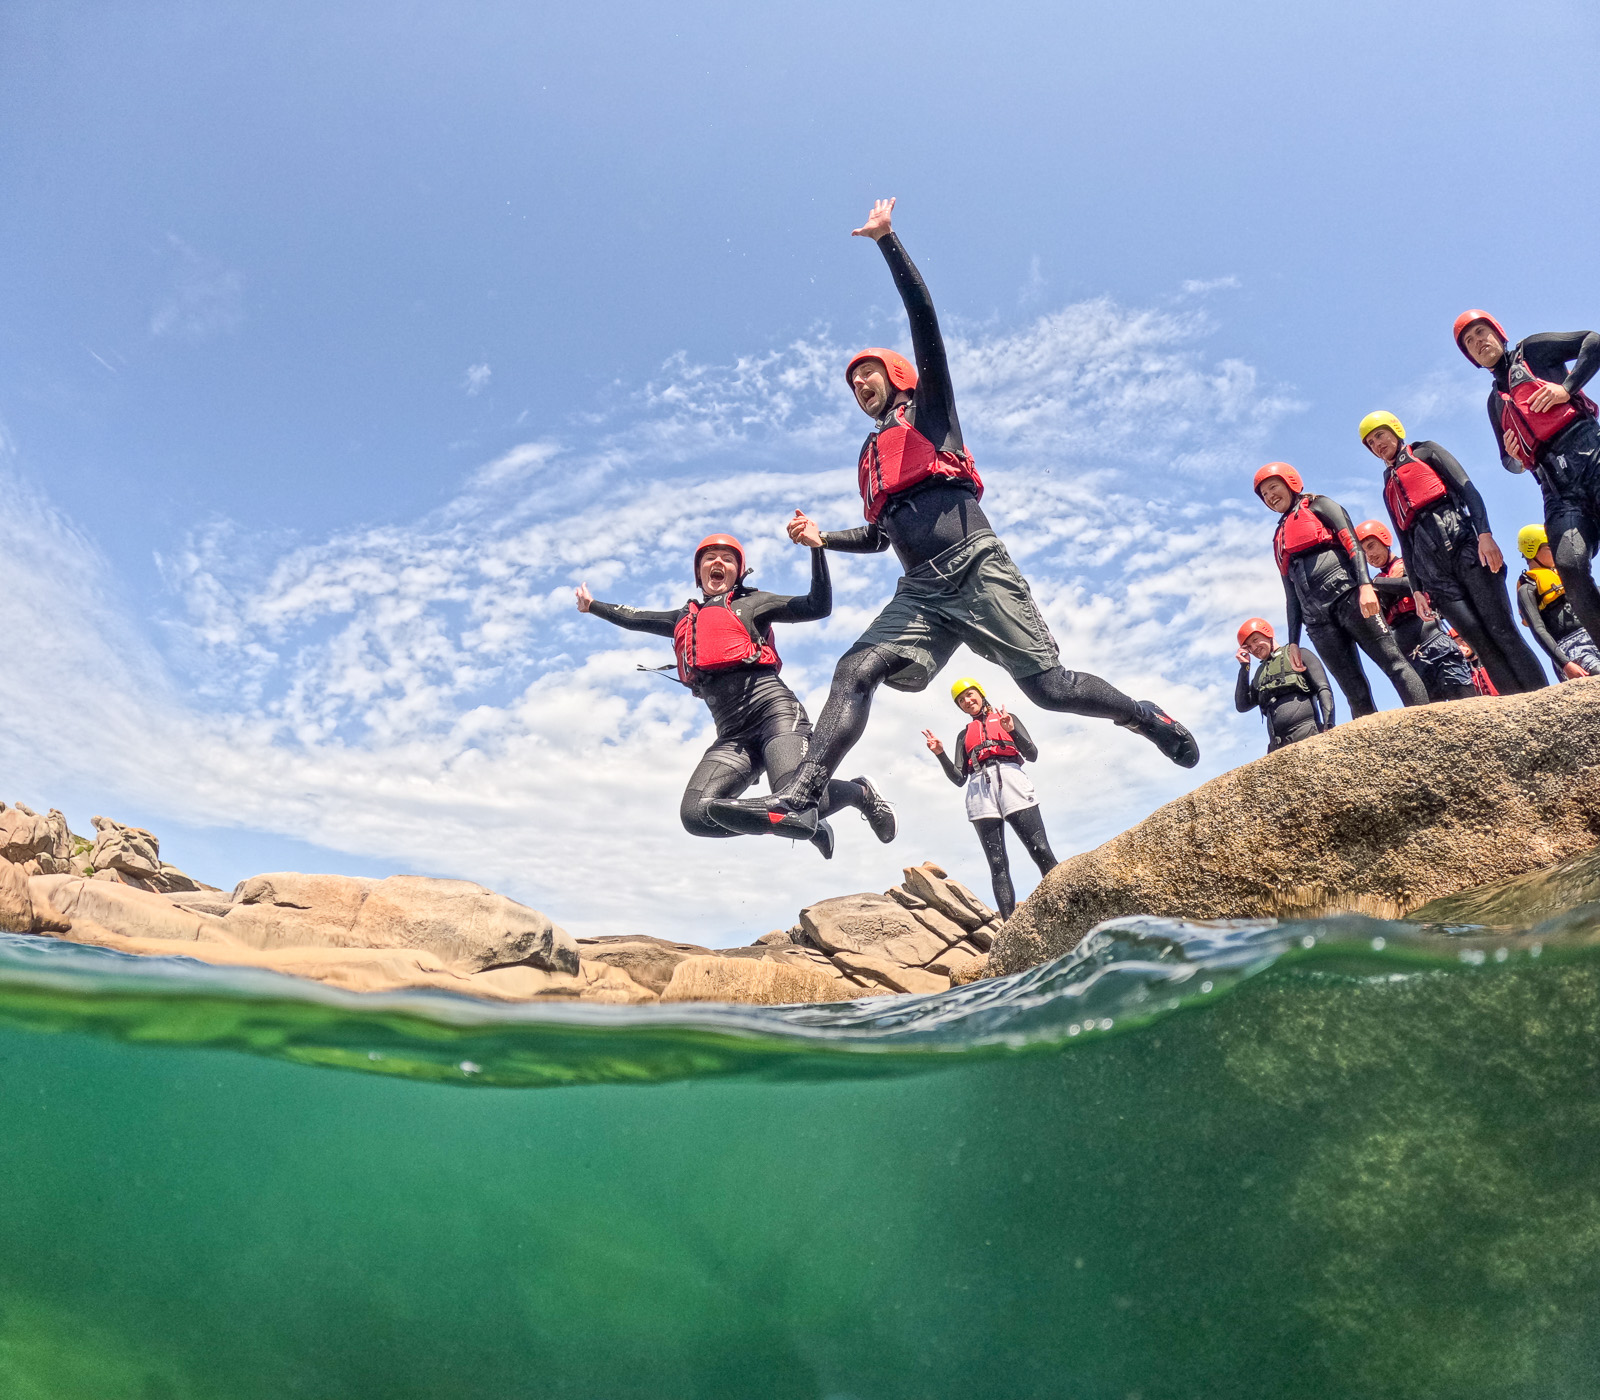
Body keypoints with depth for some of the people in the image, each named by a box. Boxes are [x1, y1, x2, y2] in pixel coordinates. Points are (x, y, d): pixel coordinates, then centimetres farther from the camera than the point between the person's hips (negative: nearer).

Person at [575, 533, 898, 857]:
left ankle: (860, 793, 7)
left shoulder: (752, 603, 14)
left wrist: (816, 546, -1)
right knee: (696, 815, -20)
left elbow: (819, 606, 5)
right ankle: (808, 826, -1)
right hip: (733, 734, 5)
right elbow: (635, 618, 43)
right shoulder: (685, 618, 28)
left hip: (774, 712, -5)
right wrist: (592, 605, 52)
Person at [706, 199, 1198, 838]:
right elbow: (877, 535, 34)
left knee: (1049, 687, -11)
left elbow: (924, 317, 3)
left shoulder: (928, 406, 14)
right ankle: (800, 793, -28)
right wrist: (822, 537, 17)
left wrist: (886, 240, 1)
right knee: (855, 670, -17)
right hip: (921, 593, 5)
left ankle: (1145, 717, 15)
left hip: (977, 570, -5)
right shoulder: (871, 457, 29)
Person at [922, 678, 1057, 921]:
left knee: (1042, 853, -17)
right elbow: (959, 778, 18)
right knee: (997, 865, -10)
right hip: (979, 791, 2)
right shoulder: (964, 735, 29)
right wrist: (940, 754, 3)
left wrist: (1012, 730, -5)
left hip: (1011, 781, -2)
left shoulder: (1007, 718, 24)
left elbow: (1032, 754, 11)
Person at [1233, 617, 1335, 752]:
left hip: (1306, 733, -4)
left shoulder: (1297, 655, 15)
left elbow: (1324, 690, 6)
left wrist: (1329, 726, -9)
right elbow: (1242, 706, 18)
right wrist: (1244, 667, 19)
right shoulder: (1259, 675, 29)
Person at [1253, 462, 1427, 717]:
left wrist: (1365, 585, -18)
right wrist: (1293, 641, 17)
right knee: (1355, 692, -4)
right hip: (1316, 618, 4)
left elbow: (1351, 542, -2)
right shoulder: (1279, 539, 27)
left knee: (1393, 663, -12)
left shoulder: (1317, 506, 14)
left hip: (1346, 596, -4)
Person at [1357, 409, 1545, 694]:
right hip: (1432, 570, 3)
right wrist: (1416, 589, 14)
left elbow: (1467, 488, 3)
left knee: (1501, 630, -13)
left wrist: (1485, 534, -13)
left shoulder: (1425, 452, 17)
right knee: (1480, 642, -11)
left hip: (1463, 544, -3)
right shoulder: (1389, 490, 28)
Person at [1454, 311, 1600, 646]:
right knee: (1570, 565, -19)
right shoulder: (1496, 401, 28)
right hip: (1555, 483, 4)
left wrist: (1567, 387, -6)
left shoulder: (1533, 350, 17)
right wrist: (1513, 458, 7)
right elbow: (1510, 462, 30)